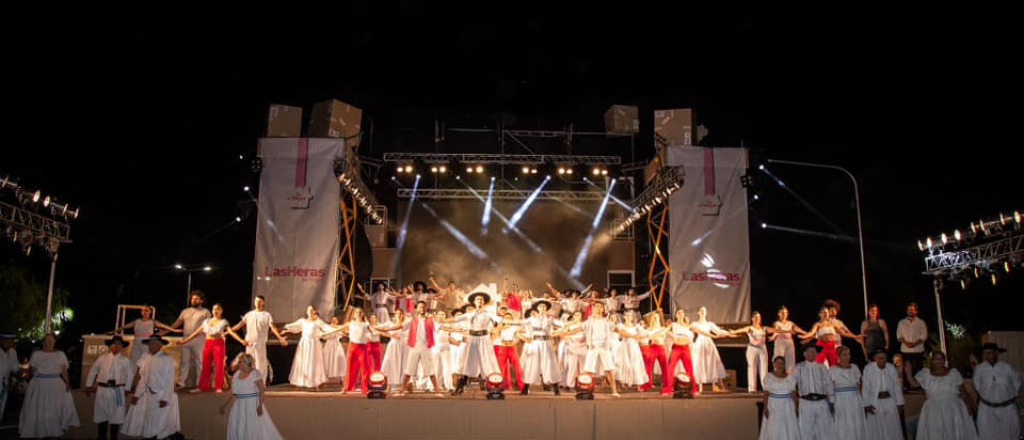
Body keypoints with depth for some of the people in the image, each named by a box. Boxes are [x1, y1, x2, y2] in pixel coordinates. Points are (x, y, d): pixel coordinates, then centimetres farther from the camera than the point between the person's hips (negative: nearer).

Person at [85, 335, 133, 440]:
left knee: (116, 416, 5)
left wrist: (126, 390, 0)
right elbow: (93, 371, 12)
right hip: (102, 390, 2)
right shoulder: (102, 358, 5)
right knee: (101, 415, 11)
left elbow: (129, 376, 5)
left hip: (117, 391, -2)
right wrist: (88, 385, 12)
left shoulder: (126, 360, 1)